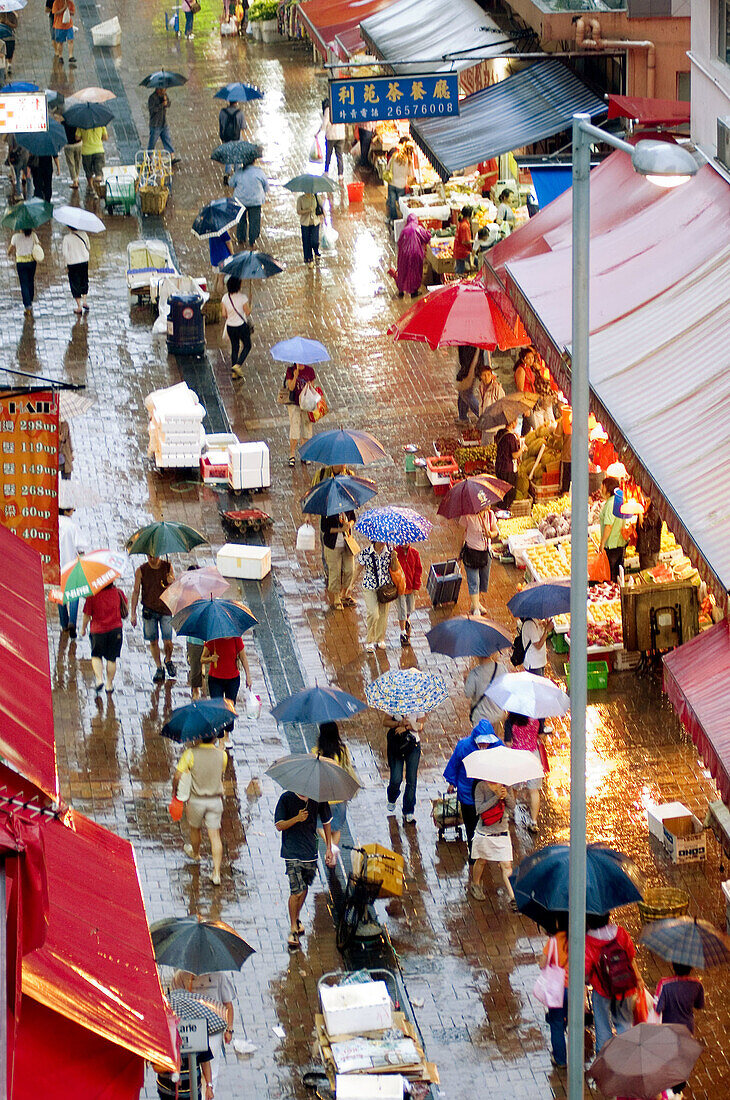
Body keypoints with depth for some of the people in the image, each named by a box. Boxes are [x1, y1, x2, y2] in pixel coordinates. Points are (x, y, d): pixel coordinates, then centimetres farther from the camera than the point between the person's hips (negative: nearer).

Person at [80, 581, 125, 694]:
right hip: (115, 629, 2)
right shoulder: (118, 593, -7)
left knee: (96, 656, 17)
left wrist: (83, 628, 9)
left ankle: (99, 679, 0)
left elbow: (87, 615, -6)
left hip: (98, 630, -2)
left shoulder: (92, 596, -14)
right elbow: (125, 606, 12)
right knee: (111, 659, 11)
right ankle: (109, 684, 15)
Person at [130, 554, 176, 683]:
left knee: (167, 641, -6)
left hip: (165, 609, 0)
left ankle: (168, 661, 23)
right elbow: (136, 591, 2)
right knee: (153, 641, 3)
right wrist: (133, 614, -2)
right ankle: (159, 669, 16)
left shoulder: (167, 567, 0)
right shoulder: (141, 570, -2)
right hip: (149, 609, 0)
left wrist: (171, 583, -18)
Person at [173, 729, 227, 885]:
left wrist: (174, 791, 6)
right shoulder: (222, 755, -6)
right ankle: (216, 873, -4)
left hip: (197, 800, -1)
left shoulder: (191, 754, -14)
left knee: (195, 829, 25)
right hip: (215, 800, 1)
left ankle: (195, 854, 52)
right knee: (215, 836, 2)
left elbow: (177, 776, -12)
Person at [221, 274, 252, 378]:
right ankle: (238, 365, -2)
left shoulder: (225, 298, -7)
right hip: (242, 326, -4)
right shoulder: (242, 297, -19)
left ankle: (234, 372, 20)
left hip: (230, 326, 4)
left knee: (234, 347, 17)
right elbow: (248, 312, -13)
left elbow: (224, 314, -3)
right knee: (247, 346, 16)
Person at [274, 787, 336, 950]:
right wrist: (297, 819, -26)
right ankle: (293, 929, 1)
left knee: (304, 888, 14)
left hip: (311, 851, 4)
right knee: (296, 891, -10)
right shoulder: (287, 798, -9)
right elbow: (279, 826, -9)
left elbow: (326, 822, 13)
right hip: (292, 853, -4)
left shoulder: (318, 798, 0)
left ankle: (297, 918, 37)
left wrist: (329, 849, 14)